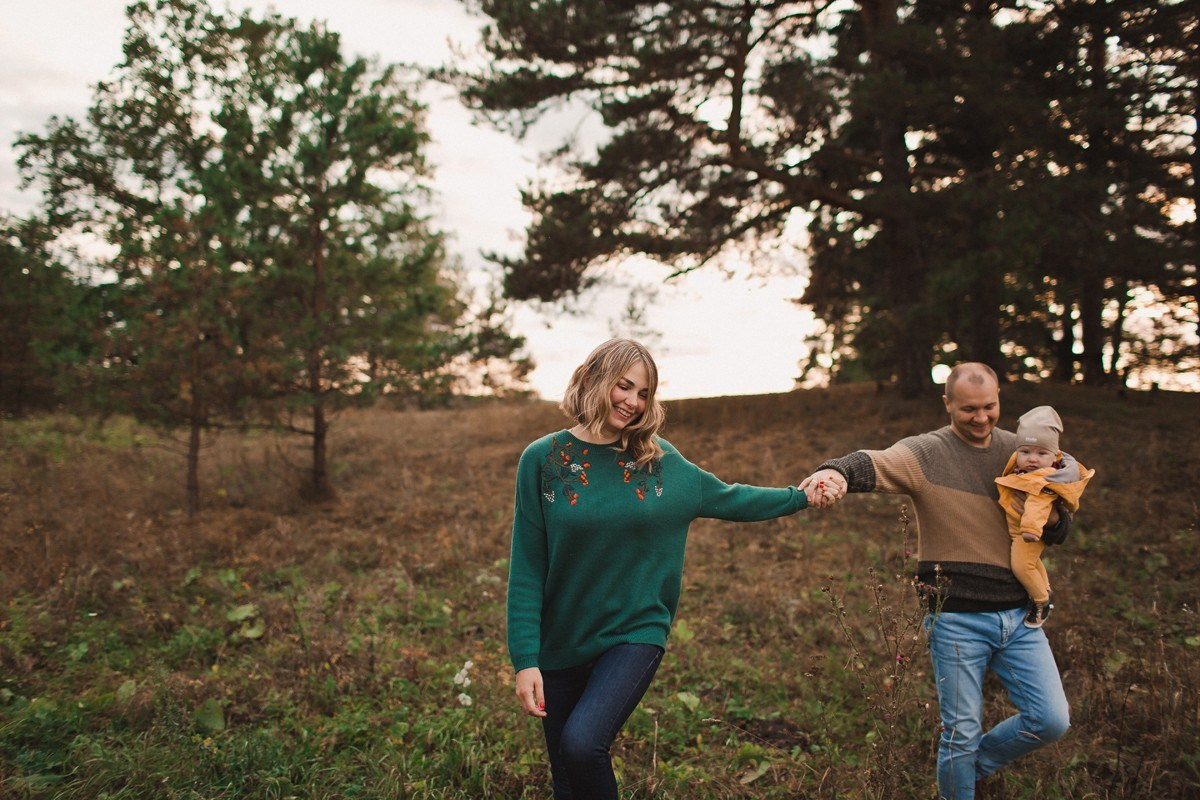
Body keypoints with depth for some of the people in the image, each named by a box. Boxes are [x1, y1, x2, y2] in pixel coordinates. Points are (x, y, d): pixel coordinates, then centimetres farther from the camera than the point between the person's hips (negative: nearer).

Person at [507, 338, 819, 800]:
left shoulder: (660, 460, 0)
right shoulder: (544, 459, -6)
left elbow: (726, 498, 15)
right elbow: (527, 569, -7)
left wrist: (800, 496, 13)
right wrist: (525, 658, -11)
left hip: (635, 633, 0)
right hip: (561, 645, 1)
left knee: (582, 744, -22)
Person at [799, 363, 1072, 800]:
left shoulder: (1019, 451, 6)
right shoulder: (925, 453, -10)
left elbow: (1059, 527, 15)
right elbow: (874, 463, -32)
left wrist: (1051, 513, -11)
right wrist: (837, 472, -55)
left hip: (1019, 616, 5)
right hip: (957, 620, -4)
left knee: (1051, 721, 6)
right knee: (961, 733, 6)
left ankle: (974, 764, 31)